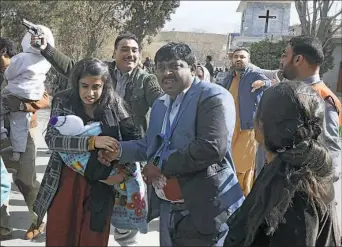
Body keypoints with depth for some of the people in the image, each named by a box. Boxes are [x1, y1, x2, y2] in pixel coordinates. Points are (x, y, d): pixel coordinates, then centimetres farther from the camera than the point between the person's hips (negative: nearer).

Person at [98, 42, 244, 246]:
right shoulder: (160, 104, 15)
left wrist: (161, 165, -17)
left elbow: (211, 148, -25)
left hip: (204, 210, -8)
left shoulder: (213, 97, -14)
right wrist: (119, 150, 2)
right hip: (168, 208, 8)